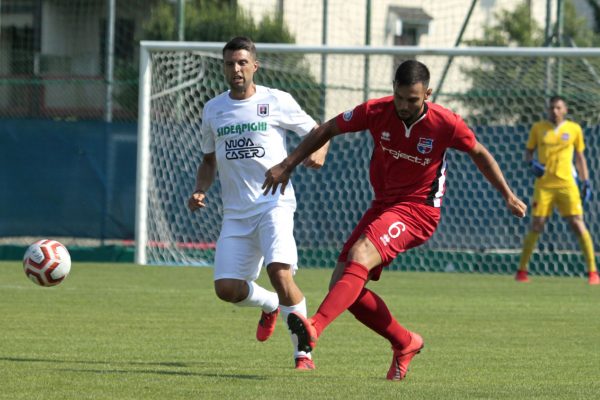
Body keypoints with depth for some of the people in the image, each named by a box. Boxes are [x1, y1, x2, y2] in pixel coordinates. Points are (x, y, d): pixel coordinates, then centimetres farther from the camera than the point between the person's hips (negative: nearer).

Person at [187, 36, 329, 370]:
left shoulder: (277, 101, -1)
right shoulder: (213, 110, 11)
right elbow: (209, 160, 23)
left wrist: (319, 152, -15)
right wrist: (200, 191, 4)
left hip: (274, 203, -5)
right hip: (235, 213, 5)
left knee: (279, 270, -26)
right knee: (226, 288, -6)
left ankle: (303, 352, -14)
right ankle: (271, 305, 30)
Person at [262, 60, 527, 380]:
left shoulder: (445, 124, -13)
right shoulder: (376, 112, -8)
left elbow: (479, 154, 6)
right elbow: (327, 130, 6)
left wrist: (508, 195, 11)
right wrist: (288, 165, 2)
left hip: (417, 209, -6)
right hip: (382, 205, 6)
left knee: (360, 256, -31)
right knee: (341, 286, -3)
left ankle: (313, 329, -48)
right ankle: (405, 343, 15)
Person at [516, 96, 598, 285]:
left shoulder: (574, 129, 5)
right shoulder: (538, 128, 5)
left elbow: (580, 157, 12)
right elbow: (528, 151, 12)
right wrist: (532, 163, -10)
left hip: (567, 184, 0)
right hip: (544, 184, 0)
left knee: (578, 225, -9)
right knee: (536, 226, -3)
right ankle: (521, 270, 9)